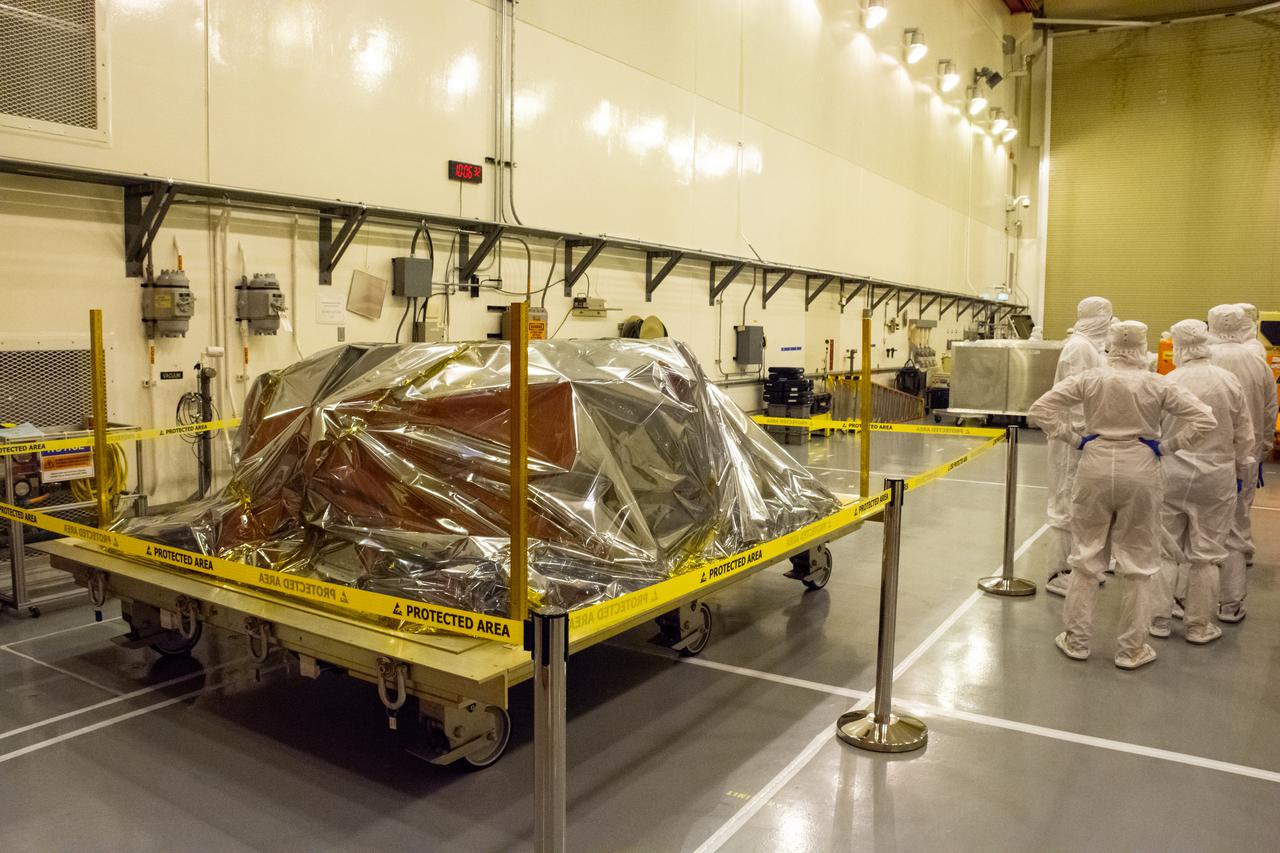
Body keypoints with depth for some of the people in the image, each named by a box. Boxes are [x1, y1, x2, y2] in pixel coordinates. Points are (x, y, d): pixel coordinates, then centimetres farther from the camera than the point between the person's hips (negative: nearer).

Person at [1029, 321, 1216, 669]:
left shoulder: (1089, 379, -5)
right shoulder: (1157, 384, -6)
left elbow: (1039, 410, -8)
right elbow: (1204, 420, -7)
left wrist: (1074, 437, -2)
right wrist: (1166, 446, 0)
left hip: (1095, 470, 1)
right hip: (1139, 473, -1)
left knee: (1086, 560, 13)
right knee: (1137, 565, 11)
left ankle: (1076, 640, 22)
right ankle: (1131, 649, 21)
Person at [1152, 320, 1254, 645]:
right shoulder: (1229, 382, -4)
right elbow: (1244, 435, 3)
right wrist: (1242, 469, 19)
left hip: (1171, 475, -1)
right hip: (1216, 478, 1)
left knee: (1165, 549, 11)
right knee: (1205, 553, 10)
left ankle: (1158, 618, 17)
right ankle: (1199, 626, 19)